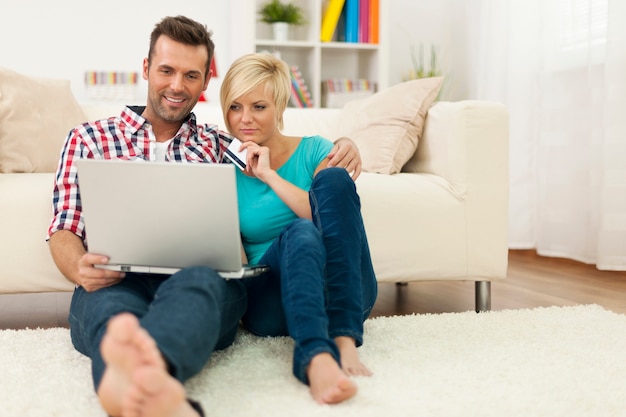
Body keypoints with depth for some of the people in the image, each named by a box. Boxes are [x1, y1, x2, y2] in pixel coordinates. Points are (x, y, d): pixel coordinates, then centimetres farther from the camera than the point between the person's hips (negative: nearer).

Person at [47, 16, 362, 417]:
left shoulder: (221, 146, 27)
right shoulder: (88, 138, 23)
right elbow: (64, 231, 15)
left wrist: (343, 147, 7)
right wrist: (81, 268, -11)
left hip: (206, 278, 1)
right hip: (118, 282, 0)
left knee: (196, 282, -38)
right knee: (110, 306, -39)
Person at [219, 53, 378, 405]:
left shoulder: (314, 152, 9)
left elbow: (328, 216, -8)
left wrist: (269, 175, -8)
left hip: (346, 293, 1)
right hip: (270, 301, 0)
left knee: (334, 178, -24)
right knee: (299, 233, -33)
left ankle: (345, 339, -36)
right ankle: (317, 358, -61)